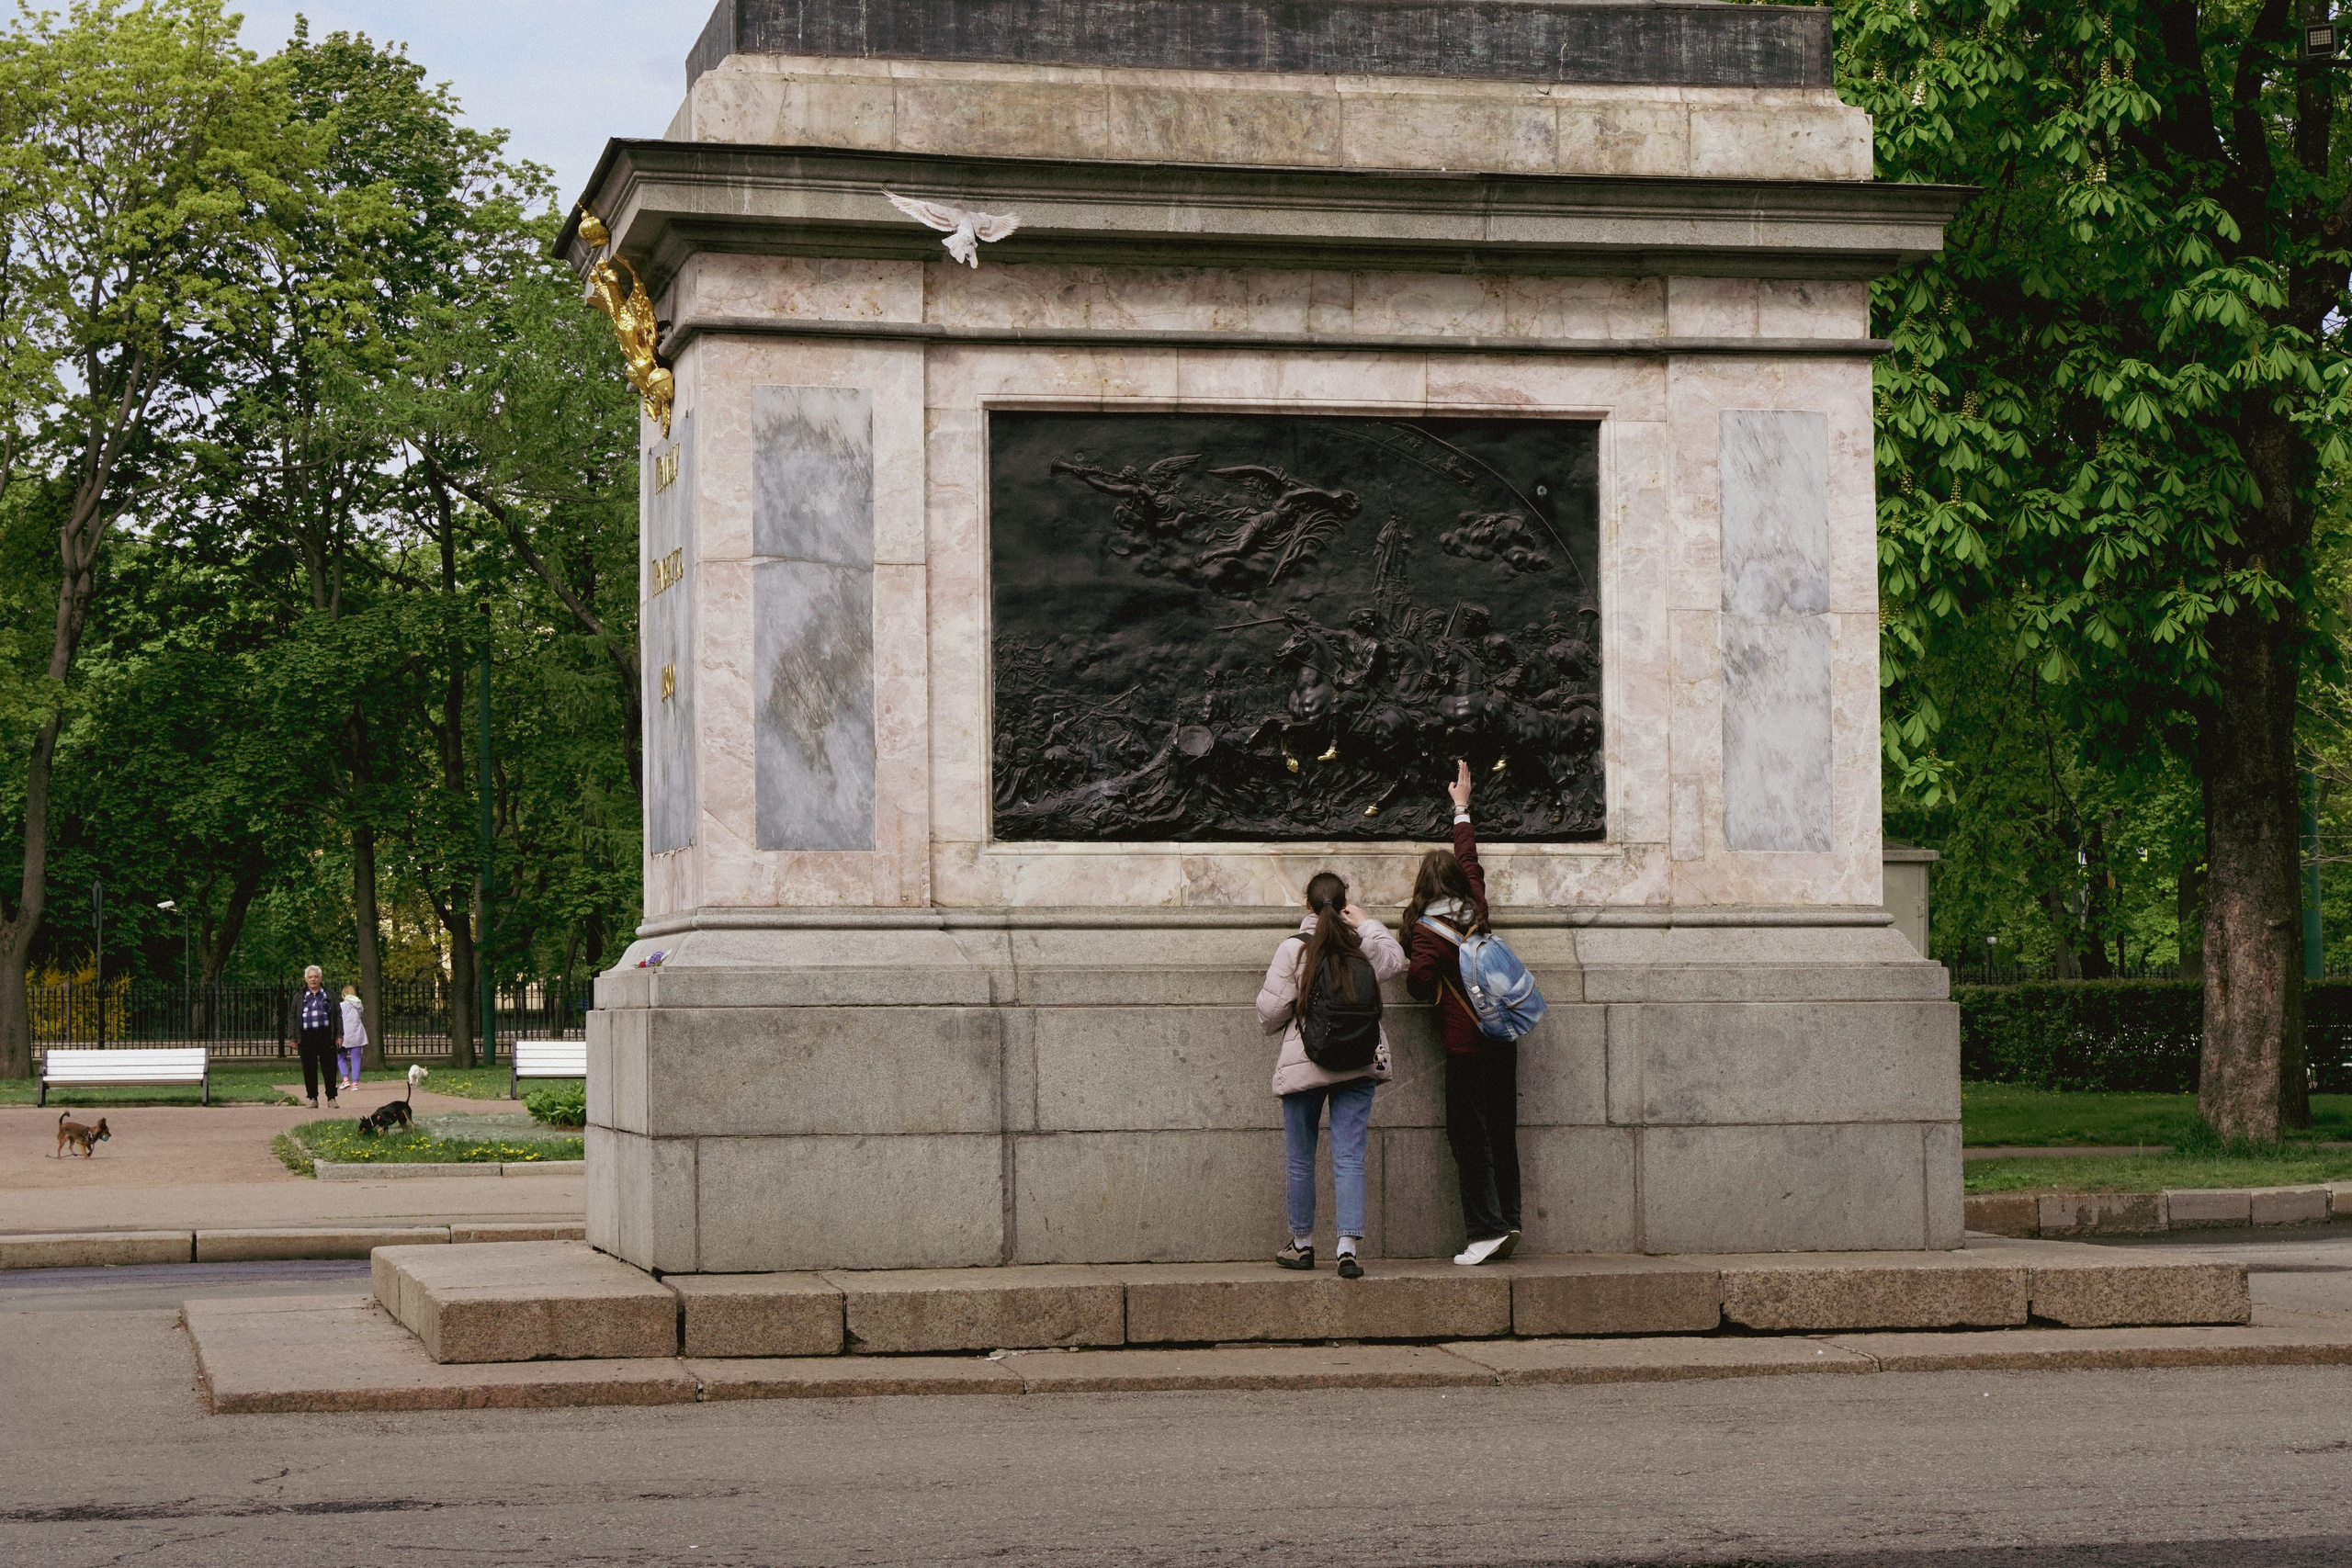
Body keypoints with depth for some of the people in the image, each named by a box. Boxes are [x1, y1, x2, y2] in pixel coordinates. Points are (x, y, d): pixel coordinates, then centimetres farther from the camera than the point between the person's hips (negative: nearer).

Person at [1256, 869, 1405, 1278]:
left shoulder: (1294, 948, -8)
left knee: (1300, 1159, 13)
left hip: (1303, 1067, -2)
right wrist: (1368, 924, 21)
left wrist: (1270, 1022, 15)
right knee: (1349, 1159, 0)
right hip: (1358, 1065, 2)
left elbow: (1271, 1010, -7)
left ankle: (1302, 1244, 23)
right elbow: (1396, 961, 23)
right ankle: (1348, 1247, -12)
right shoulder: (1363, 947, 0)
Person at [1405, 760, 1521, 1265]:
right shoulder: (1475, 909, 9)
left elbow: (1419, 982, -19)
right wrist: (1462, 808, 40)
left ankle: (1486, 1228, -8)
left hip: (1465, 1042, -7)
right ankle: (1508, 1221, 13)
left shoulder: (1426, 929, -10)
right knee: (1501, 1130, 11)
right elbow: (1469, 861, 26)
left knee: (1468, 1134, -4)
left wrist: (1437, 993, 6)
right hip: (1502, 1034, 7)